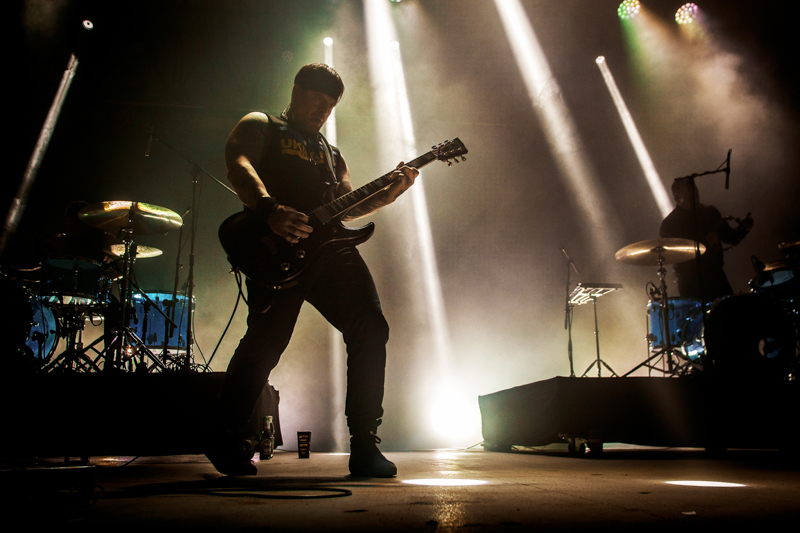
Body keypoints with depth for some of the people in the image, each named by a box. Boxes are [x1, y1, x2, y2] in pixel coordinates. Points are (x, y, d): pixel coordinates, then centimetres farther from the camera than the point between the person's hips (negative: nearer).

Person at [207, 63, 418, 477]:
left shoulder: (331, 154, 35)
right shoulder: (260, 127, 16)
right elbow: (238, 167, -6)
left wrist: (387, 194, 7)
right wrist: (270, 210, -25)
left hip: (329, 248, 6)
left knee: (370, 329, -9)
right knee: (266, 341, -13)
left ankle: (364, 446, -3)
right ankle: (225, 440, 11)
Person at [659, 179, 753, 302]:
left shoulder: (710, 212, 7)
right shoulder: (669, 224, -9)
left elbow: (731, 239, 14)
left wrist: (743, 228, -6)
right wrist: (705, 243, -21)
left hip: (716, 276, 4)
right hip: (690, 282, -4)